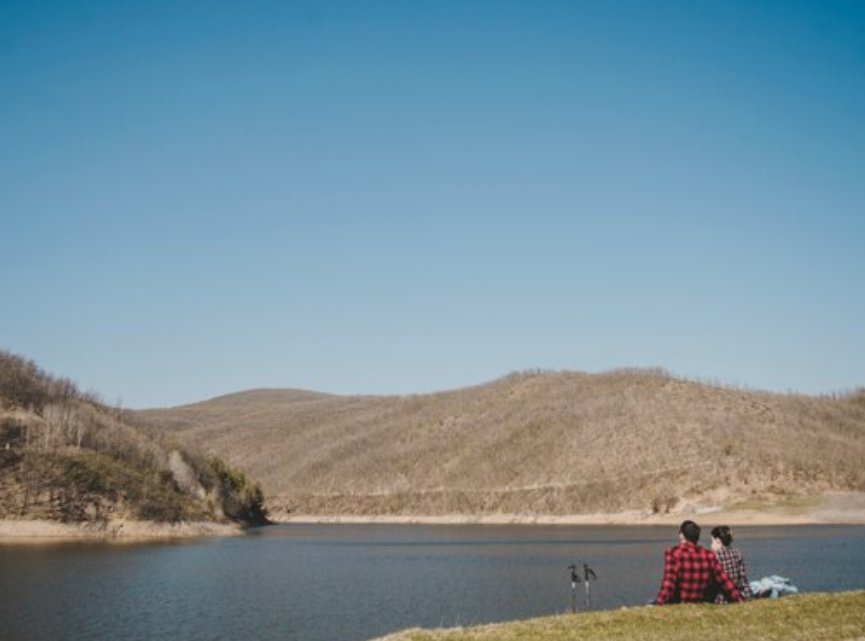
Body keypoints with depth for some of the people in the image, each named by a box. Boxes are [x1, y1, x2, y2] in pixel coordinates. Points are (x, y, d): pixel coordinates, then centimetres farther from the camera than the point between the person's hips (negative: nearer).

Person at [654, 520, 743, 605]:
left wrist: (659, 603, -22)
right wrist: (739, 601, 16)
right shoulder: (708, 555, 6)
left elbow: (669, 581, -18)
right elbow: (724, 580, 8)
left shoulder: (673, 553, -8)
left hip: (678, 607, -4)